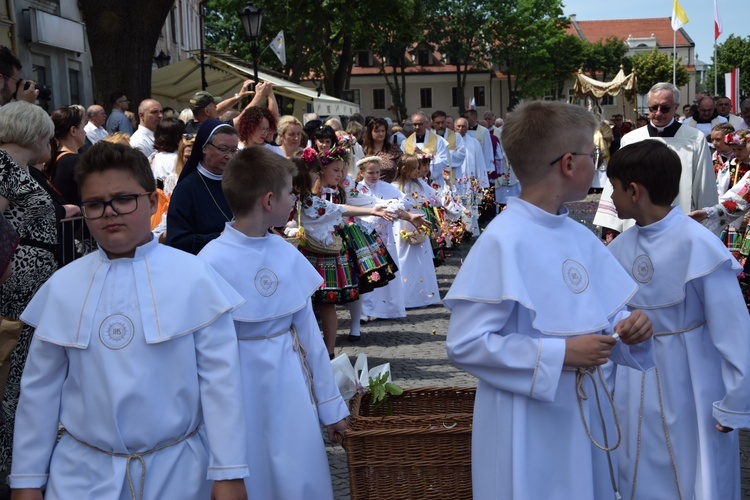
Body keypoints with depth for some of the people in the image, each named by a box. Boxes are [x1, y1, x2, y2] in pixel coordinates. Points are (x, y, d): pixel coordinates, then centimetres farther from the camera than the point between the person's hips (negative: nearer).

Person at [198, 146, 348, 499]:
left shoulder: (288, 255, 0)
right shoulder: (211, 262, -16)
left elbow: (307, 329, 6)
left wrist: (330, 404, 11)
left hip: (290, 388, 4)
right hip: (239, 391, -4)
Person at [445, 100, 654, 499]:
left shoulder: (581, 238, 4)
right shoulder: (503, 241, -19)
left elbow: (603, 315, 14)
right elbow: (465, 344, -21)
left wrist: (631, 328, -8)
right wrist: (560, 354, -23)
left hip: (586, 418, 7)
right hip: (529, 430, -7)